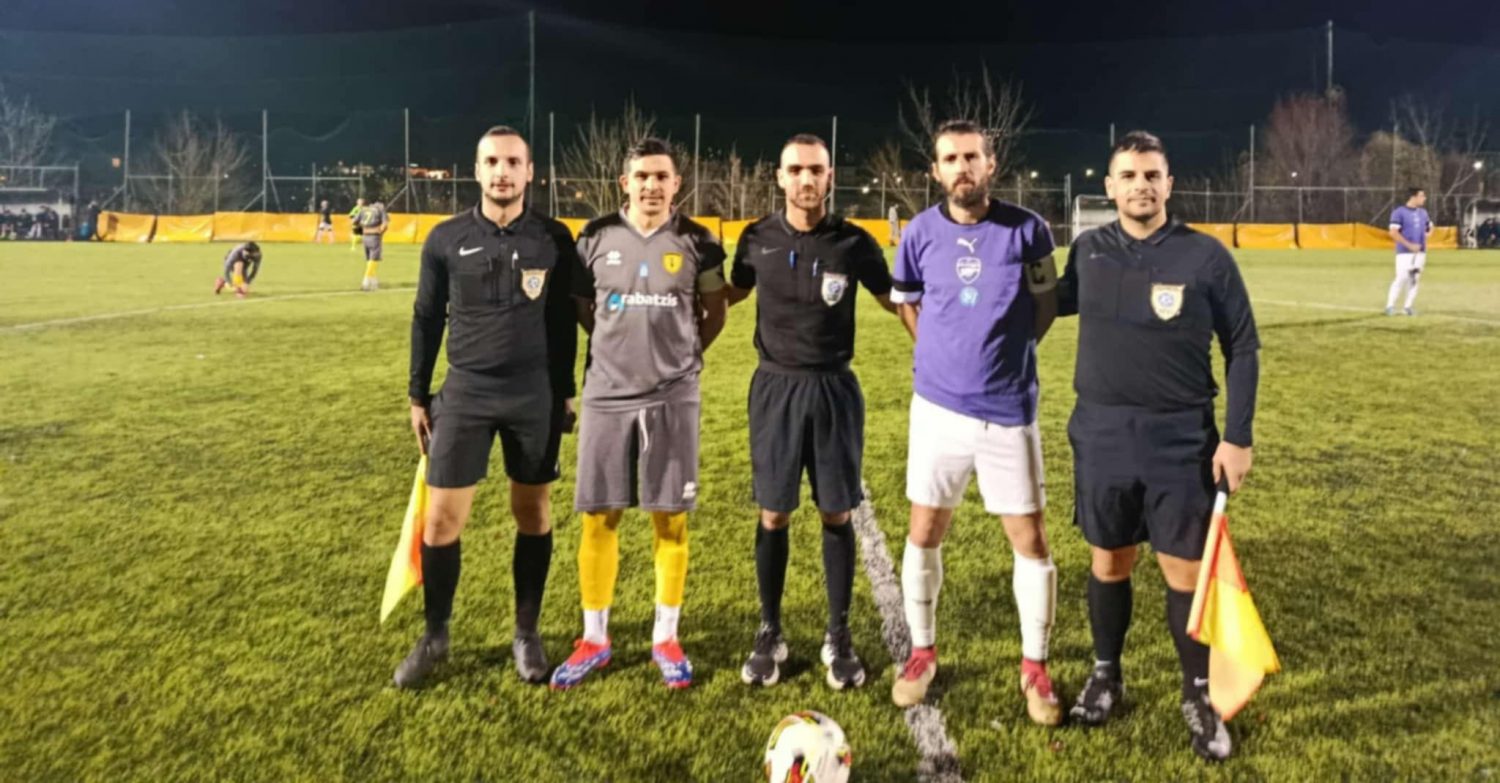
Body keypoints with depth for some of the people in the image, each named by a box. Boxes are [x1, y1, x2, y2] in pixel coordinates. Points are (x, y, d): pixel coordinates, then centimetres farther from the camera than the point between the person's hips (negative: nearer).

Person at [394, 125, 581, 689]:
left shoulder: (554, 239, 0)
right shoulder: (446, 239, 0)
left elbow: (564, 321, 6)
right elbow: (426, 319, 6)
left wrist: (565, 393, 6)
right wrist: (418, 395, 6)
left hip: (535, 397, 0)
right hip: (465, 394, 0)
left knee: (533, 515, 8)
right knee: (441, 519, 0)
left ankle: (527, 633, 24)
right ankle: (435, 636, 20)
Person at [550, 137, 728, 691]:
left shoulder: (697, 243, 0)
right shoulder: (596, 238, 2)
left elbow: (715, 313, 12)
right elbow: (580, 308, 14)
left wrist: (679, 354, 5)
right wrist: (620, 347, 8)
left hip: (673, 397, -1)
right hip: (607, 394, 1)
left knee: (670, 519, 5)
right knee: (598, 518, 5)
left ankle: (665, 638, 20)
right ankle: (594, 639, 20)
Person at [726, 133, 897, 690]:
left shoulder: (853, 242, -5)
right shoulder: (758, 239, -1)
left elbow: (894, 300, 7)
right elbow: (730, 294, 15)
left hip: (833, 388, 0)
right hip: (775, 387, 1)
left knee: (836, 514, 6)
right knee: (773, 515, 5)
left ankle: (838, 637, 21)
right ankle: (770, 633, 22)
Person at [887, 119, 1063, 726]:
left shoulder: (1027, 229, -7)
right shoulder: (919, 233, -2)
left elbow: (1046, 304, 7)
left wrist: (1005, 353, 4)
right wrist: (950, 356, 7)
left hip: (1008, 410, -1)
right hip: (939, 405, 2)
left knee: (1030, 541, 3)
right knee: (924, 533, 8)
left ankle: (1035, 666, 22)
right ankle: (922, 651, 27)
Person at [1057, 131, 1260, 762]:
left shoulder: (1205, 256, -7)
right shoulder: (1088, 250, 1)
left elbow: (1242, 349, -2)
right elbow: (1061, 302, 22)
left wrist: (1238, 436, -6)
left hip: (1181, 439, -2)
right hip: (1101, 434, 2)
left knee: (1185, 572, 5)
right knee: (1108, 563, 14)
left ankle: (1199, 696, 26)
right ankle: (1106, 676, 33)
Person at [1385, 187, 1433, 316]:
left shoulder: (1423, 212, 12)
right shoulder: (1399, 212, -8)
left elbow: (1429, 227, 27)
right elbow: (1393, 233, -14)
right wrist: (1409, 245, -18)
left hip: (1420, 252, 6)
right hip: (1404, 252, -6)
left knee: (1415, 279, 6)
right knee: (1402, 278, -12)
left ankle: (1408, 307, 13)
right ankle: (1390, 306, -3)